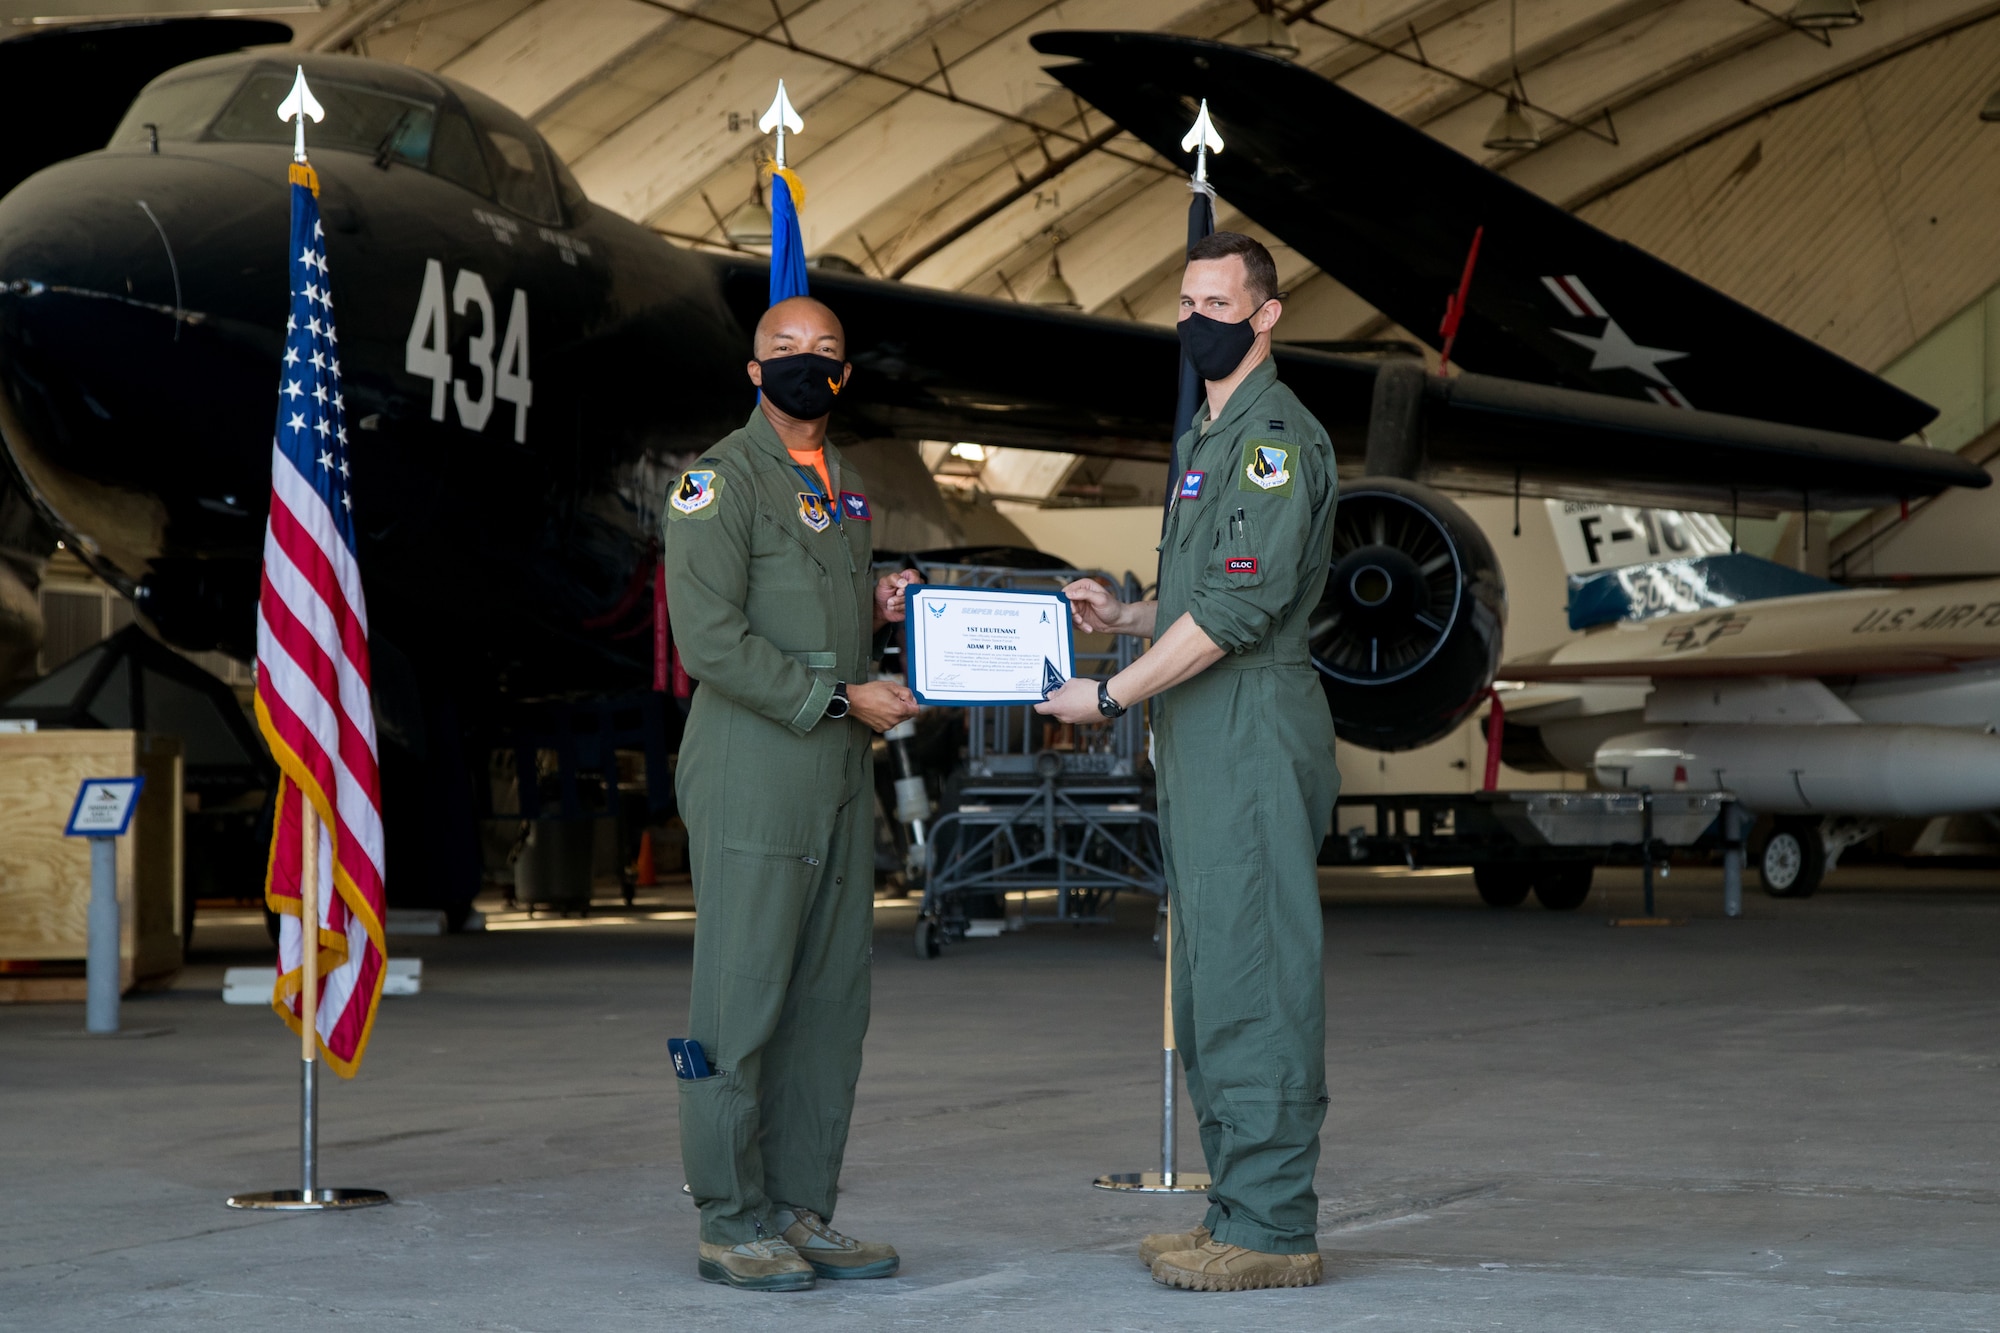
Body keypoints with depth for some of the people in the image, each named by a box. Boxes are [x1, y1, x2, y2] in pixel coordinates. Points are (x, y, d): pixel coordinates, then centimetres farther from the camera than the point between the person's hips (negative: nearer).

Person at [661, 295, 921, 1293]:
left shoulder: (844, 488, 20)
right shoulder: (720, 480, -7)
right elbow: (710, 639, -16)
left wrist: (876, 610, 8)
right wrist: (842, 697, -15)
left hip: (841, 776, 8)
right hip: (754, 772, -8)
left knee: (832, 1003, 8)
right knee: (741, 1003, -5)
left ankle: (802, 1213, 15)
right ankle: (731, 1225, 1)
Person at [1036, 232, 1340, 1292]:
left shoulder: (1276, 437, -11)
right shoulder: (1206, 440, 21)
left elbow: (1238, 608, -19)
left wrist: (1109, 696, -15)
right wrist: (1122, 615, 10)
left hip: (1255, 735, -11)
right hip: (1200, 743, 11)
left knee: (1252, 978, -9)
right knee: (1212, 980, 12)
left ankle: (1271, 1227, -7)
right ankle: (1240, 1211, 18)